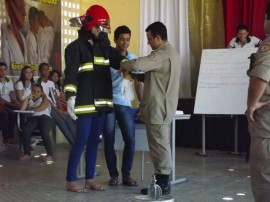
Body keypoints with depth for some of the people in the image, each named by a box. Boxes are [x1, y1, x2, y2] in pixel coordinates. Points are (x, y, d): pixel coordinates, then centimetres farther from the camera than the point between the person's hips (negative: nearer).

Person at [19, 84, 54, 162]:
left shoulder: (44, 99, 14)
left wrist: (30, 109, 4)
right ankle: (27, 153, -24)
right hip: (33, 118, 3)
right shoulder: (29, 100, 23)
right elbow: (21, 109, 5)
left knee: (44, 132, -36)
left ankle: (50, 155, -32)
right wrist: (27, 98, 4)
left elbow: (41, 108, -7)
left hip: (45, 117, -3)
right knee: (25, 129, -31)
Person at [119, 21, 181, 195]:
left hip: (158, 108, -10)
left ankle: (162, 183, 2)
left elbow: (138, 64, -30)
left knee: (159, 145, -4)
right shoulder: (170, 52, 16)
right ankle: (162, 181, 20)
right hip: (163, 107, 10)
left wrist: (124, 65, -10)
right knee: (161, 144, 14)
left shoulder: (162, 54, -18)